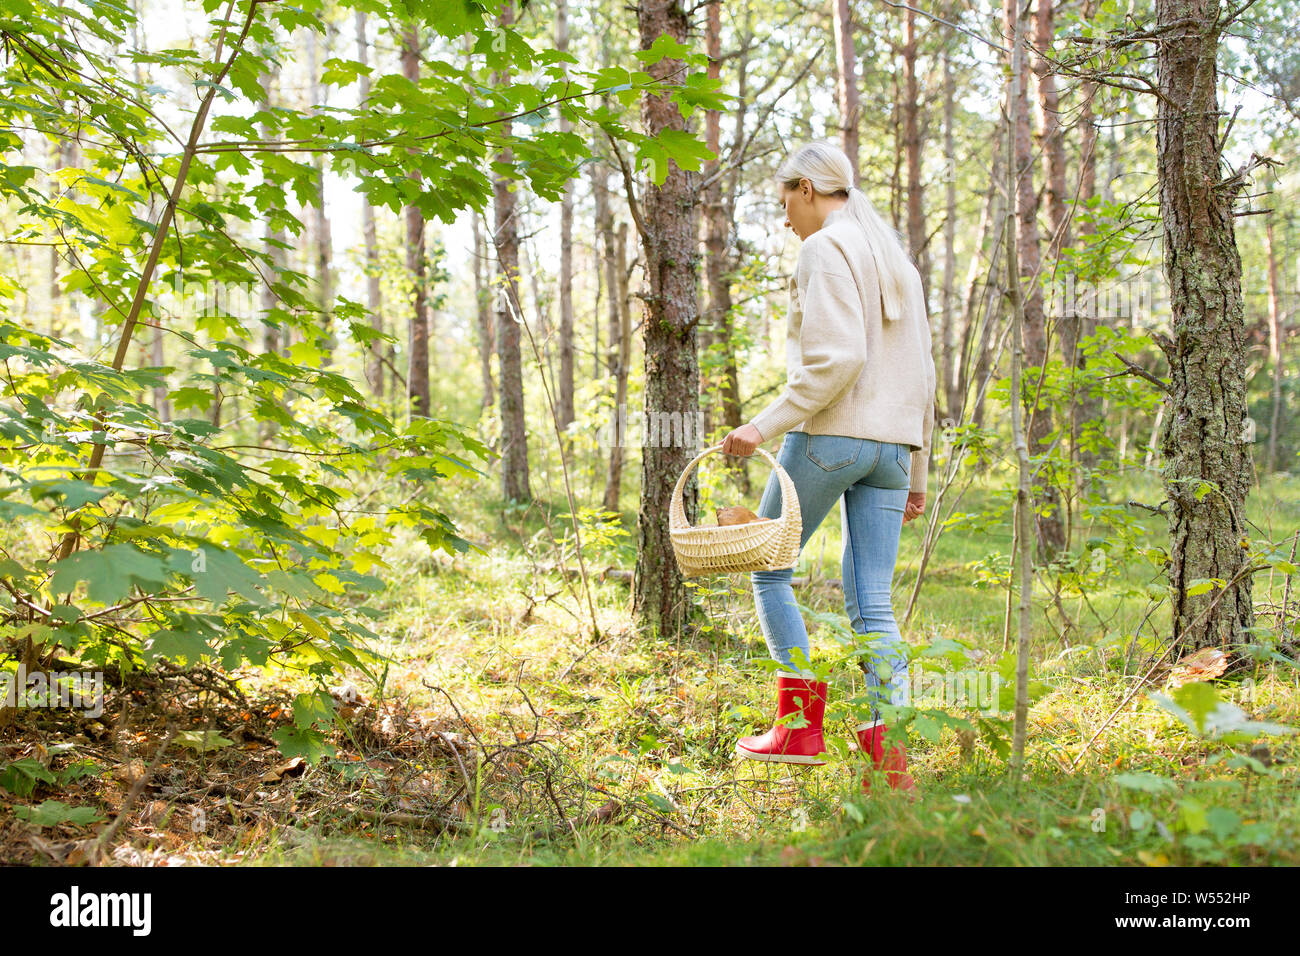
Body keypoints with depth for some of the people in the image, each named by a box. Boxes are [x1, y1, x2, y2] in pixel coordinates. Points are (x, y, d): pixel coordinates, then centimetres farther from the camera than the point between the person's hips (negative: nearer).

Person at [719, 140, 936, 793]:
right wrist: (916, 473, 25)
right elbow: (921, 375, 21)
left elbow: (837, 358, -19)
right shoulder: (896, 258, 21)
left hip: (828, 434, -8)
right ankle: (890, 758, -3)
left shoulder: (825, 249, -5)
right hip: (892, 443, 8)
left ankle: (801, 725, 6)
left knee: (769, 571, 8)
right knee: (871, 605, 4)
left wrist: (767, 425, -17)